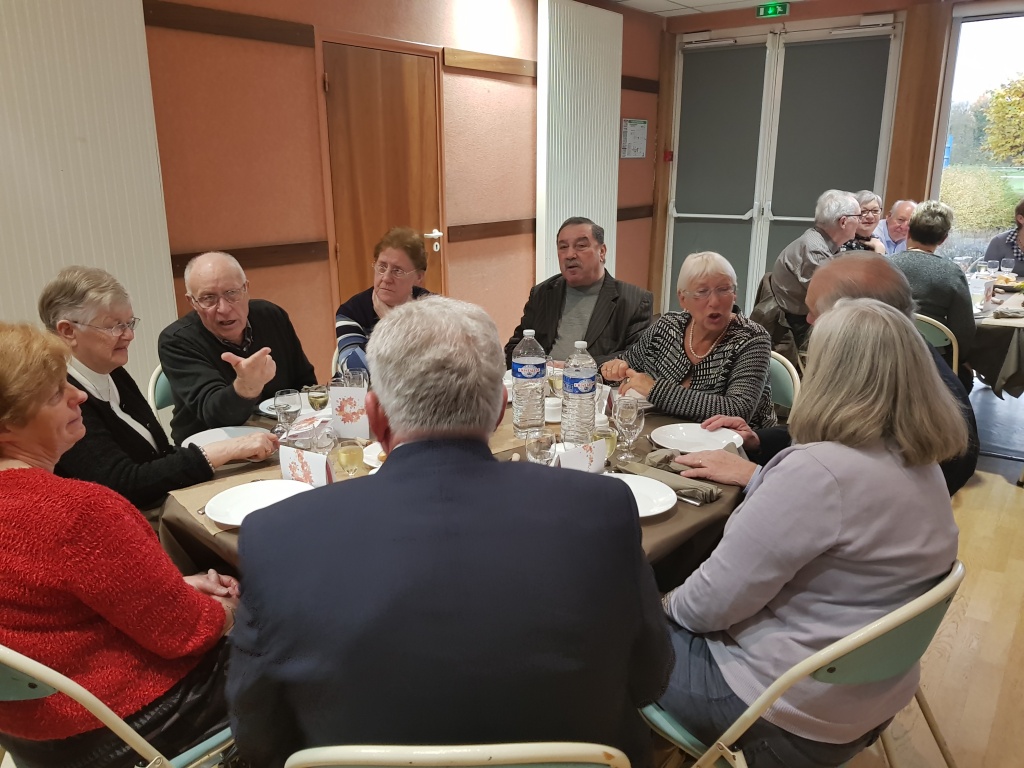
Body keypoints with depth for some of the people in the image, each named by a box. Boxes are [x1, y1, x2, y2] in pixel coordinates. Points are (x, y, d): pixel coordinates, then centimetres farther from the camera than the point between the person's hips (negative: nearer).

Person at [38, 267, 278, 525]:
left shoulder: (114, 374, 7)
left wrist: (231, 450, -10)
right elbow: (125, 484, -24)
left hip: (171, 507, 8)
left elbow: (156, 455, 6)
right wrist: (226, 449, -25)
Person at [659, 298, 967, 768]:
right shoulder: (921, 466, -1)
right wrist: (755, 477, 18)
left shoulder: (820, 471, -29)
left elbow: (713, 601, -24)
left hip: (795, 713, -8)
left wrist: (672, 605, -5)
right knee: (677, 625, 21)